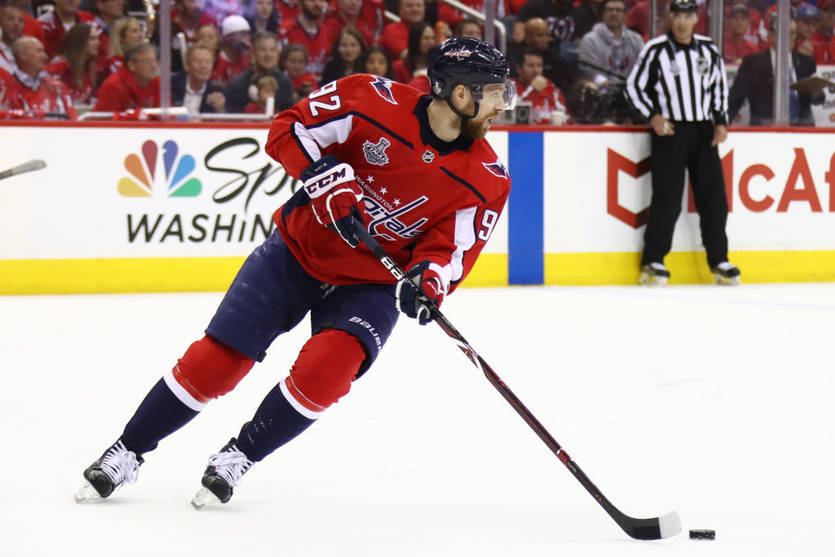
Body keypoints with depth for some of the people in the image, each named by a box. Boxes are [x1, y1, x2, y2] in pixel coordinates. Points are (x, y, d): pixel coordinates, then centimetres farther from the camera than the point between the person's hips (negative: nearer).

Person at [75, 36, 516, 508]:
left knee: (327, 367, -25)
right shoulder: (376, 102, -19)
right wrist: (330, 179, -26)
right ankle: (127, 453, 13)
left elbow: (451, 249, -11)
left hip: (371, 283, 1)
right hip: (300, 248, -1)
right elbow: (291, 128, -12)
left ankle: (239, 458, -5)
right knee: (218, 359, -4)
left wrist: (428, 277, -33)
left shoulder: (486, 181, -13)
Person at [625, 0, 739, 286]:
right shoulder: (655, 50, -6)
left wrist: (721, 122, 7)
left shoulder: (709, 50, 7)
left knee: (714, 197, 4)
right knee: (668, 198, -9)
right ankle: (653, 261, -2)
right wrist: (653, 116, -14)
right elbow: (634, 86, -2)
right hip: (669, 131, -4)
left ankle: (718, 260, 13)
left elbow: (719, 87, 17)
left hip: (704, 131, 4)